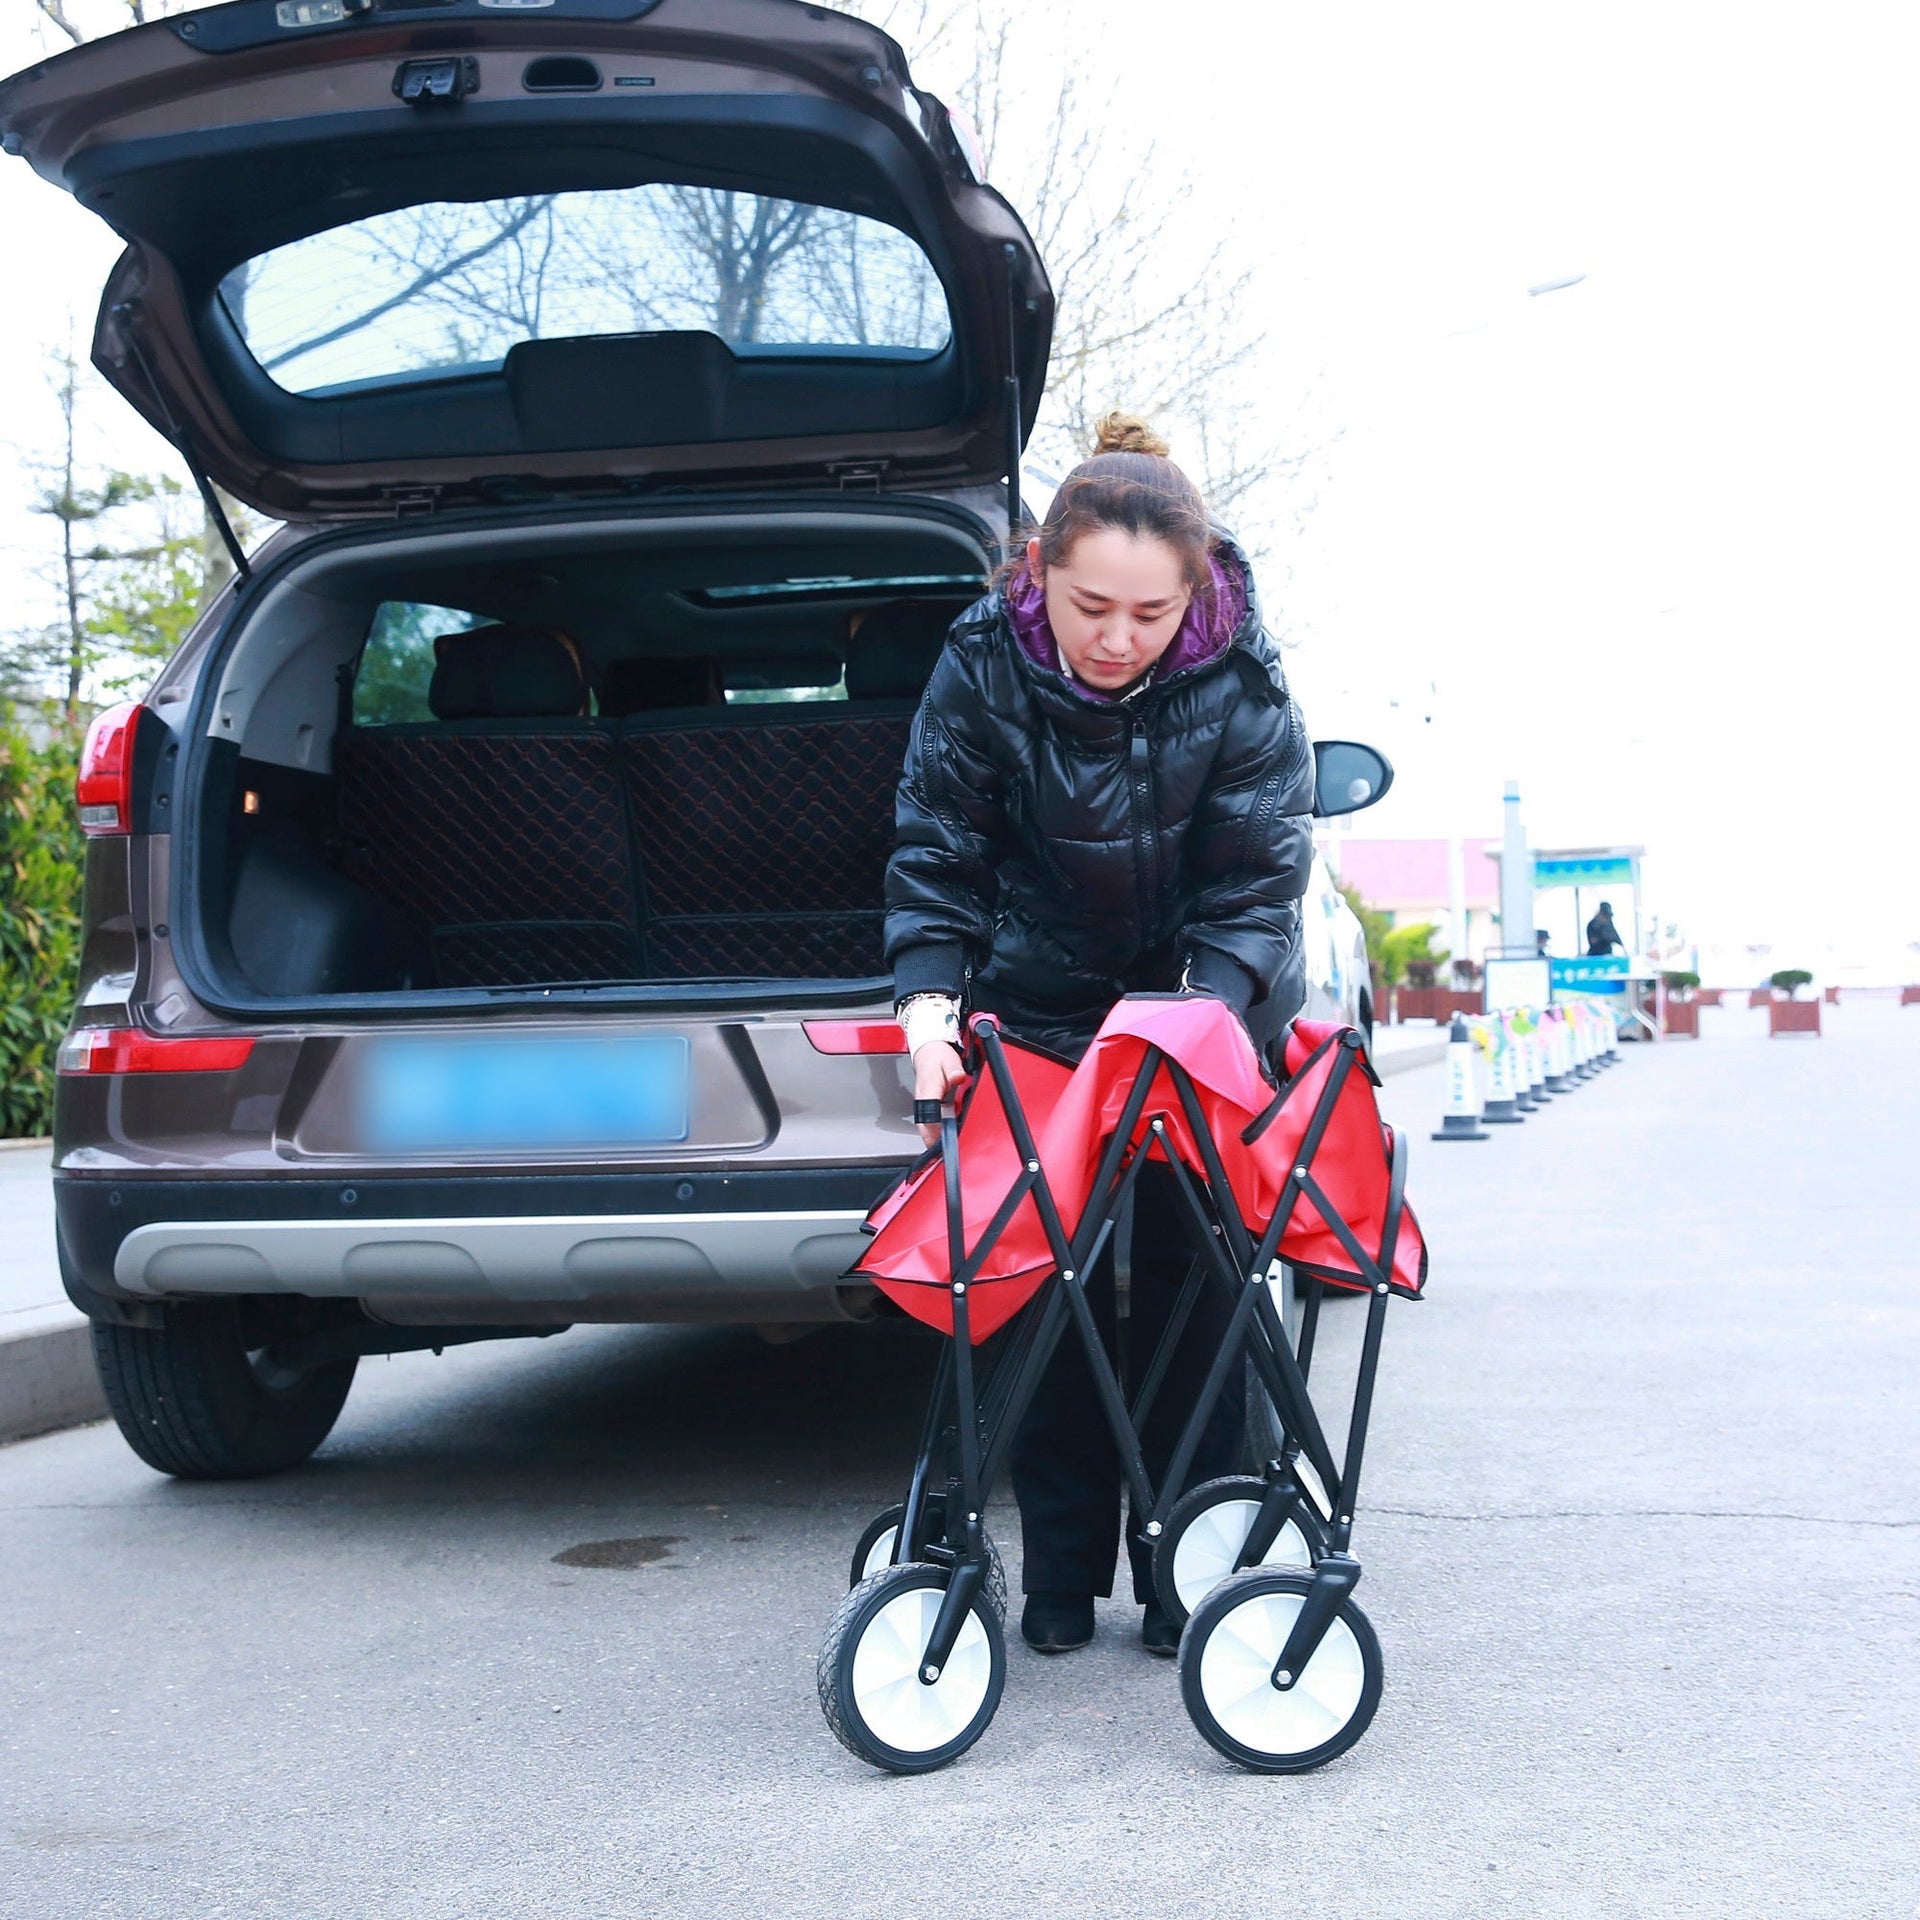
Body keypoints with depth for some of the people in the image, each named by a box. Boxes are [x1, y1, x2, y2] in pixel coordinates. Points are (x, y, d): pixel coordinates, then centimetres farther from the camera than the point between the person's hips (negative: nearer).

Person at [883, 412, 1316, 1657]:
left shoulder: (1244, 686, -21)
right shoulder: (983, 669, -18)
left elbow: (1255, 887, -19)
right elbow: (937, 855, -15)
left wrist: (1198, 1018, -35)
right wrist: (931, 1005, -31)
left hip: (1210, 1008, -1)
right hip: (1040, 1011, 1)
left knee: (1189, 1282, 0)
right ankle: (1061, 1577, 10)